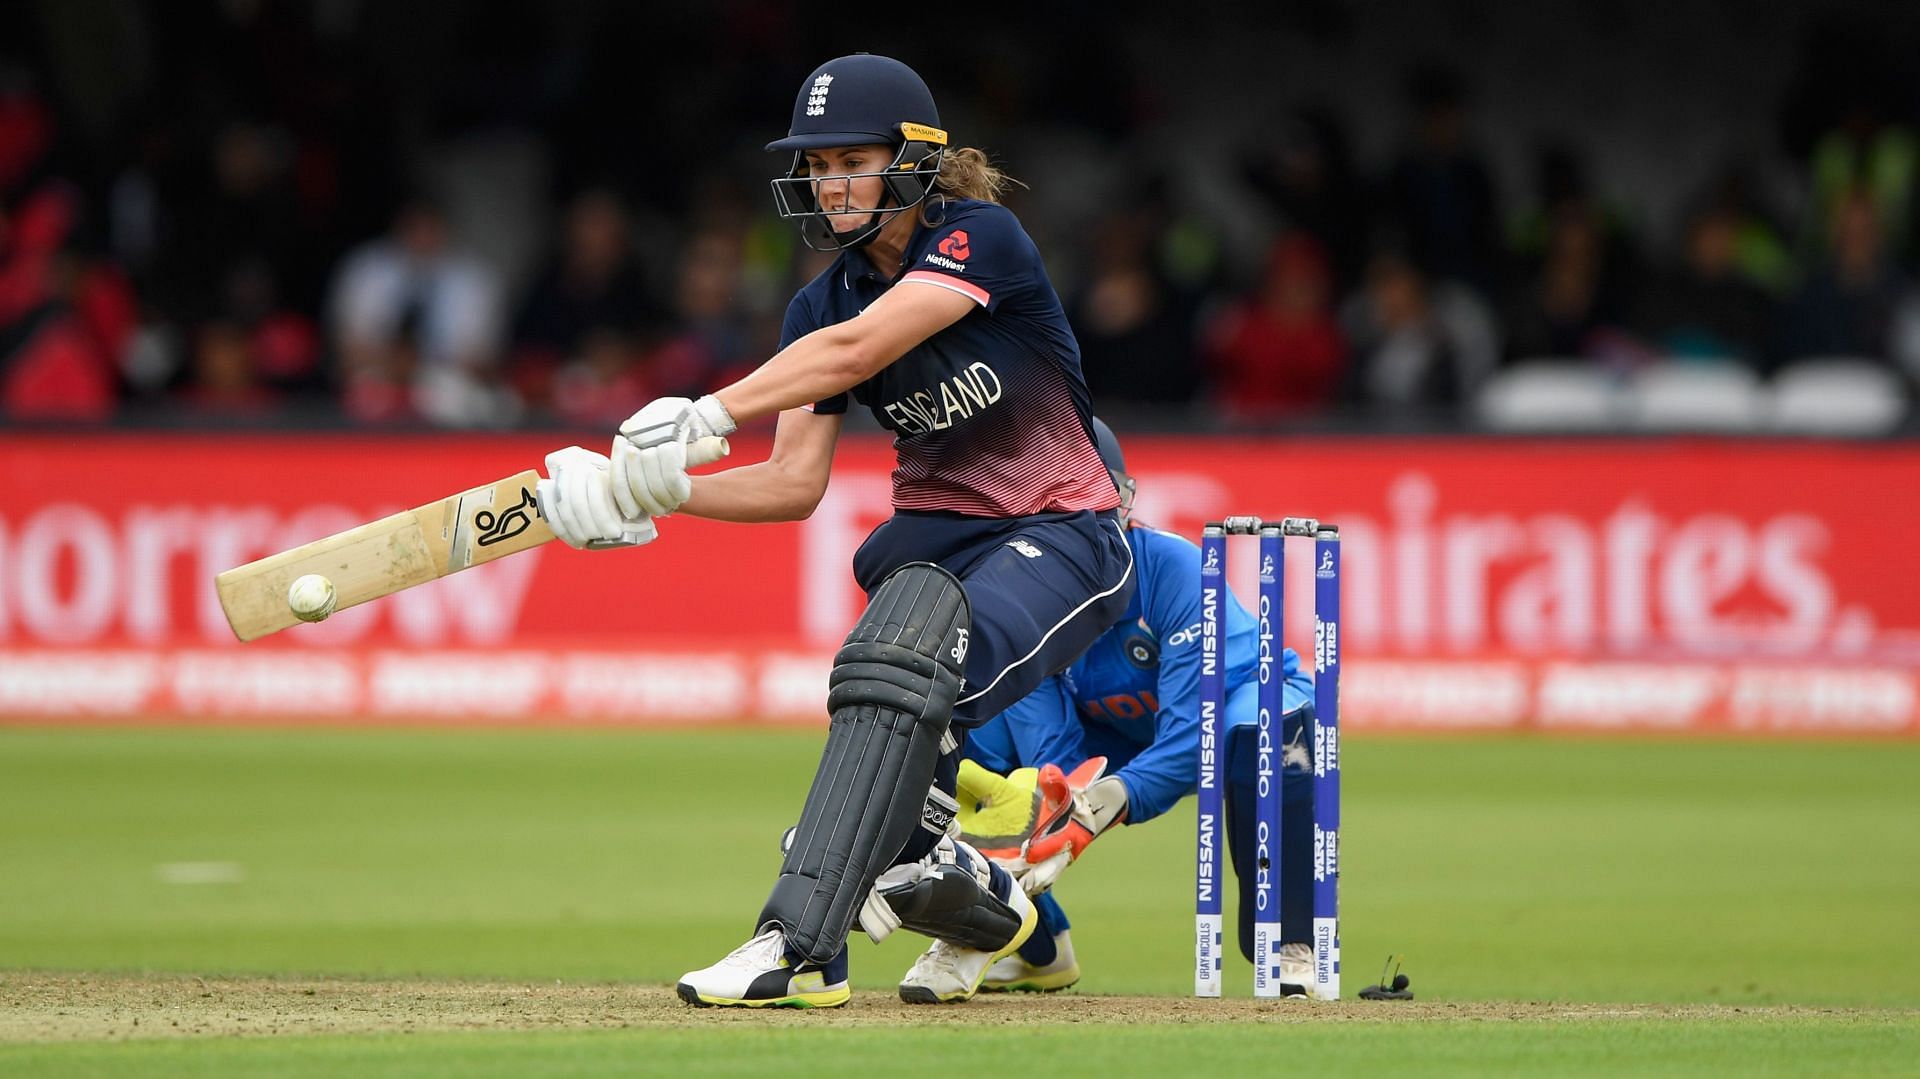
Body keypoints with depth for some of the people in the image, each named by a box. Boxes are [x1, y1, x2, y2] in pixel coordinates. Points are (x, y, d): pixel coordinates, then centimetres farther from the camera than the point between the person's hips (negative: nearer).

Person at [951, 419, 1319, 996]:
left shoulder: (1171, 566, -33)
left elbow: (1190, 735, -39)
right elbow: (1052, 752, -25)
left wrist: (1105, 804, -55)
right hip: (1116, 737, 4)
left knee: (1261, 732, -41)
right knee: (972, 737, -17)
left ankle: (1291, 950, -27)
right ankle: (1039, 950, 1)